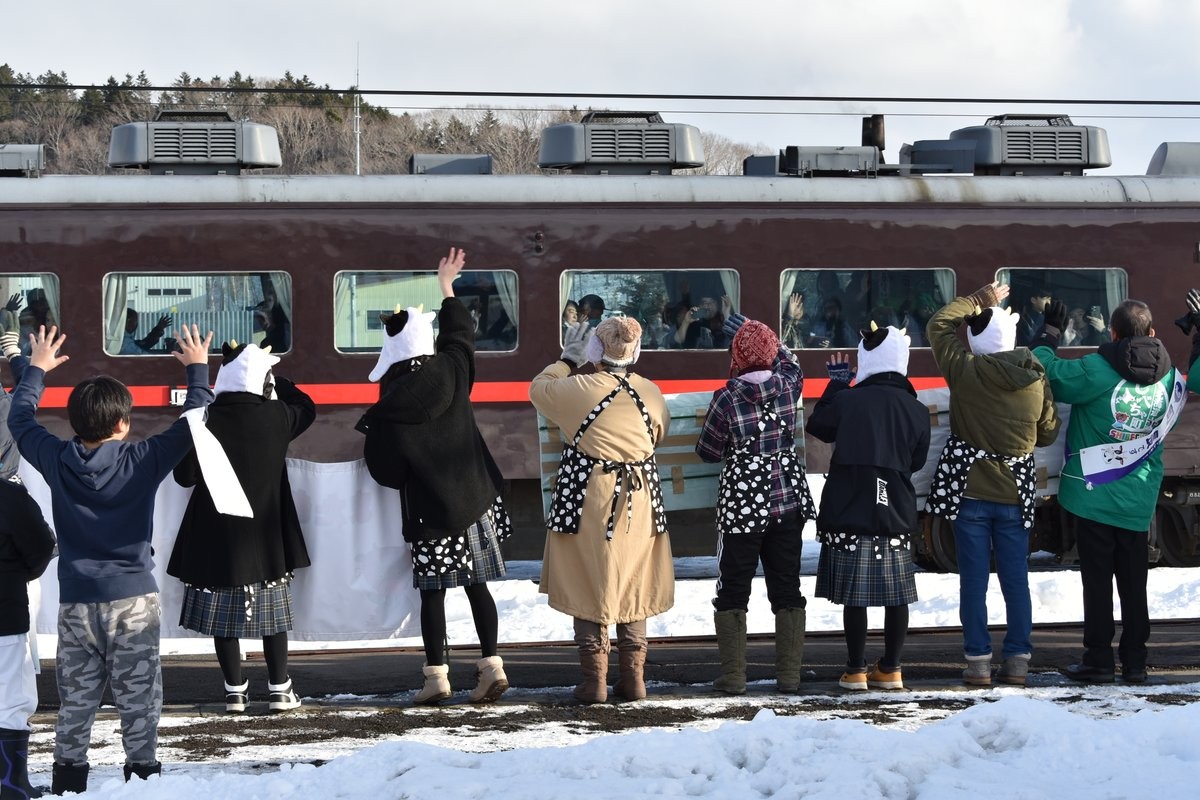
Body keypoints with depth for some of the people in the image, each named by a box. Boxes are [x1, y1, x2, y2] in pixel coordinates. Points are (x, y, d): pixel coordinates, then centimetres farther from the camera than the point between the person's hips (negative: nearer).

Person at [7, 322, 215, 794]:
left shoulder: (57, 460, -3)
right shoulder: (141, 461, -11)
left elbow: (20, 418, 15)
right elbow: (192, 424, -2)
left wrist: (37, 370, 29)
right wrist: (197, 370, 12)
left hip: (75, 601, 3)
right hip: (132, 599, -3)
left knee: (75, 701, 9)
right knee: (139, 699, 3)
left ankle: (67, 781, 10)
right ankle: (141, 773, 3)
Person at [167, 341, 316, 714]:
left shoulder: (208, 421, -13)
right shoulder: (276, 417, -9)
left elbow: (185, 475, -6)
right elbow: (305, 406, 15)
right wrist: (269, 375, 18)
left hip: (217, 537, -1)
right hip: (265, 534, 1)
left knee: (223, 613, 10)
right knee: (272, 610, 12)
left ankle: (235, 690, 12)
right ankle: (279, 688, 13)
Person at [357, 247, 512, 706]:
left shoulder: (391, 408, -14)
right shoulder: (451, 371, -4)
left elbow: (385, 471, -8)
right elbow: (459, 332, 18)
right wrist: (447, 287, 32)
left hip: (431, 511, -4)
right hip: (474, 497, 4)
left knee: (432, 592, 4)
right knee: (477, 585, 9)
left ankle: (436, 677, 4)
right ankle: (492, 665, 3)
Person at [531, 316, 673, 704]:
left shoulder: (580, 389, -12)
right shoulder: (650, 393, -2)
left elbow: (538, 389, 6)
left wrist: (567, 360, 18)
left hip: (589, 501, -3)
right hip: (640, 501, 3)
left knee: (590, 589, 5)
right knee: (633, 586, 14)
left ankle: (594, 679, 3)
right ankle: (633, 677, 15)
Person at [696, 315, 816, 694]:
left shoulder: (726, 398, -13)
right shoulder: (788, 387, -3)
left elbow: (709, 451, -1)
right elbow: (789, 361, 22)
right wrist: (750, 328, 30)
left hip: (742, 505, -4)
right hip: (789, 502, 4)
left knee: (733, 590, 5)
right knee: (787, 588, 10)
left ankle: (733, 675, 3)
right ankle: (789, 674, 10)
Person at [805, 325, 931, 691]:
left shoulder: (847, 400, -10)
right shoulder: (916, 410, -3)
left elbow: (817, 425, 7)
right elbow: (917, 461, 7)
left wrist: (836, 383, 15)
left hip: (849, 513, -2)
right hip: (896, 514, 2)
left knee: (854, 595, 3)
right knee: (896, 595, 11)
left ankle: (856, 670, 6)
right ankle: (890, 670, 14)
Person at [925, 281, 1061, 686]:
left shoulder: (966, 372, -13)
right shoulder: (1037, 380, -4)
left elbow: (940, 323, 2)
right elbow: (1048, 434, 9)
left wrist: (979, 300, 12)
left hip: (971, 490, -2)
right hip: (1016, 493, 2)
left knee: (974, 580, 2)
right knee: (1015, 579, 9)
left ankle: (978, 661, 2)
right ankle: (1018, 660, 9)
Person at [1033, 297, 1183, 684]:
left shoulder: (1096, 371, -16)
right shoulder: (1169, 376, -2)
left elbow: (1046, 374, -14)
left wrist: (1049, 334, 3)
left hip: (1093, 493, -4)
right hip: (1138, 501, 4)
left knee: (1096, 579, 2)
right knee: (1133, 581, 10)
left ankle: (1099, 660, 3)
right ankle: (1134, 662, 12)